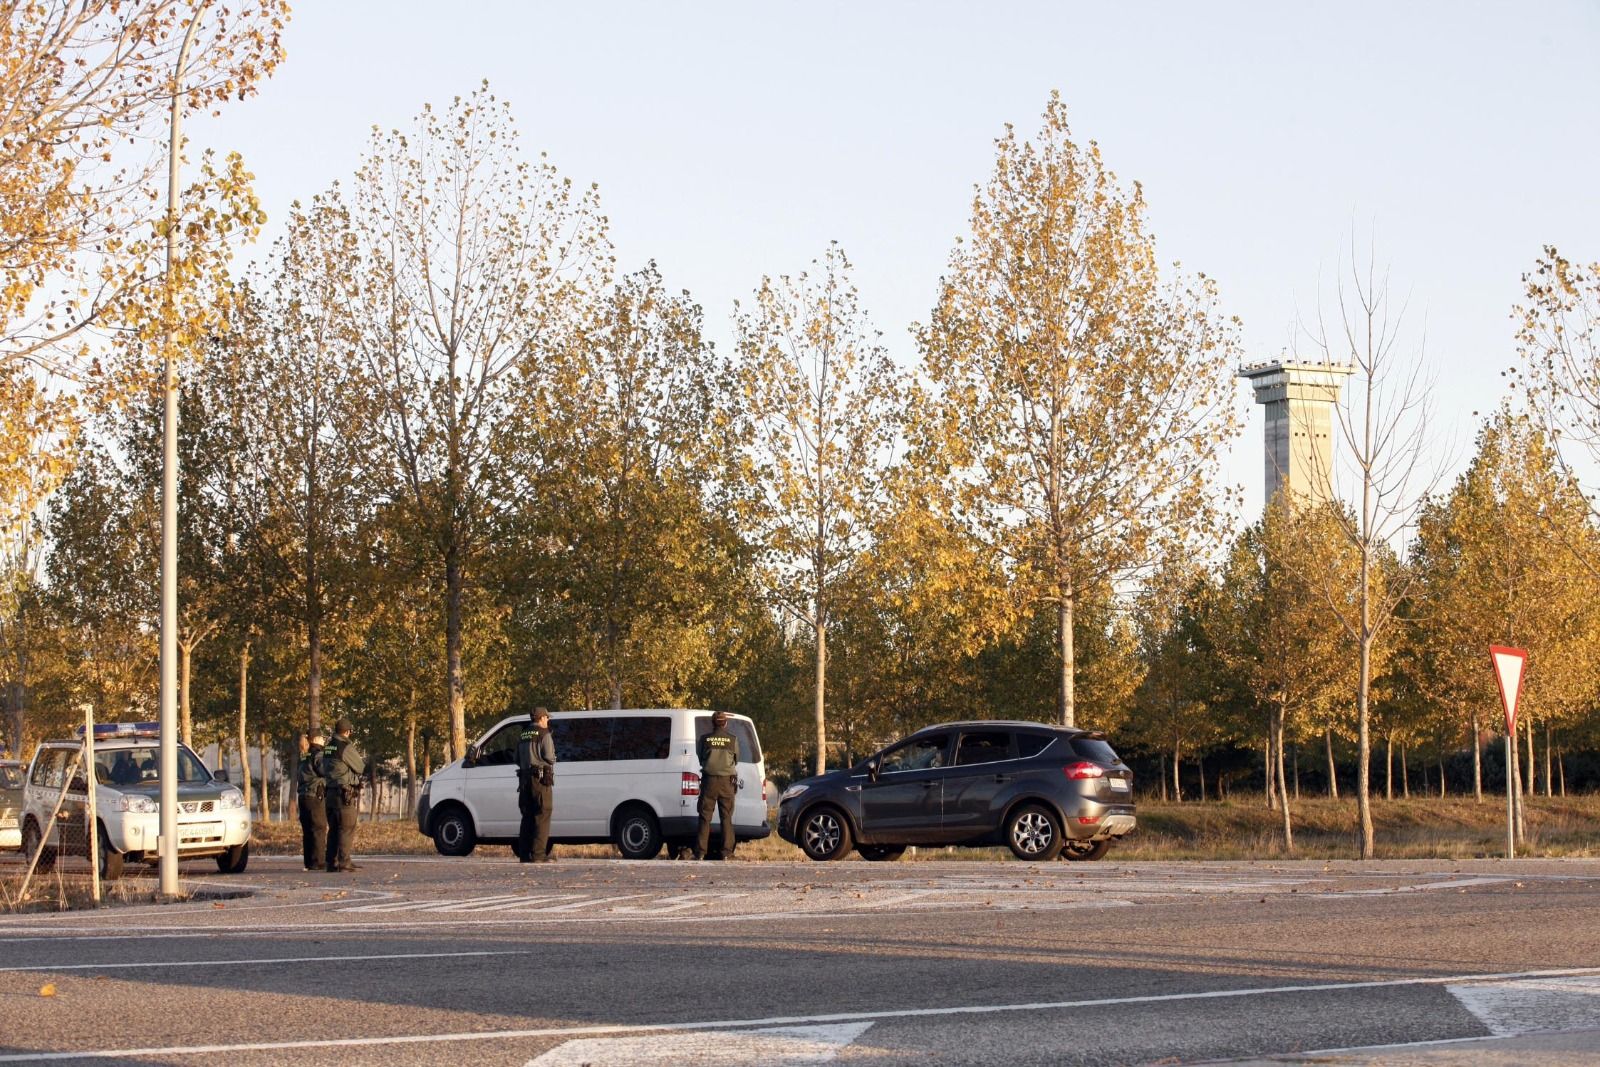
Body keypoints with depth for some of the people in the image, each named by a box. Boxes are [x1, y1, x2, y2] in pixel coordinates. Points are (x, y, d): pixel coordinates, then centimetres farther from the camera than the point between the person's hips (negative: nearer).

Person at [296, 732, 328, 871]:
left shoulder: (305, 757, 15)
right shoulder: (318, 755, -10)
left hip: (304, 797, 8)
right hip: (315, 796, -8)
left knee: (307, 830, 10)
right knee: (319, 829, -5)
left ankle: (309, 861, 12)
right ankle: (318, 861, -8)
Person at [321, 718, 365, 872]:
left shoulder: (327, 747, 10)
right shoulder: (346, 747, -13)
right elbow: (359, 767, -7)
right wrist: (363, 759, 16)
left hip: (330, 792, 8)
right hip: (345, 793, -8)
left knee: (334, 829, 11)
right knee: (347, 829, -6)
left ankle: (331, 861, 11)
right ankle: (344, 862, -9)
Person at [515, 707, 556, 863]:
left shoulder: (523, 736, 16)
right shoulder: (544, 734, -6)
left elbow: (518, 761, 16)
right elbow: (550, 757, -13)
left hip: (525, 778, 7)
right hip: (541, 779, -7)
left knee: (527, 817, 12)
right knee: (542, 817, -6)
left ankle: (524, 853, 10)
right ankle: (538, 854, -12)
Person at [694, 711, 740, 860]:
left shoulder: (705, 739, -1)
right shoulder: (733, 739, -1)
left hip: (709, 780, 0)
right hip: (727, 781, 0)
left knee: (705, 817, 3)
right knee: (727, 817, 5)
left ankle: (700, 852, -1)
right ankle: (727, 852, 1)